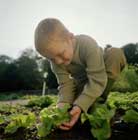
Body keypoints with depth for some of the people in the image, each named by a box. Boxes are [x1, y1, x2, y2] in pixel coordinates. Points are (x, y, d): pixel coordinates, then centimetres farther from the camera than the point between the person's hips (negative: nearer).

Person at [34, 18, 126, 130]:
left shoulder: (88, 45, -39)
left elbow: (97, 80, -41)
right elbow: (65, 84, -22)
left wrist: (80, 105, -51)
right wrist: (63, 103, -43)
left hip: (100, 74, -3)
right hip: (81, 81, 3)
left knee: (116, 54, -34)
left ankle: (99, 101, -23)